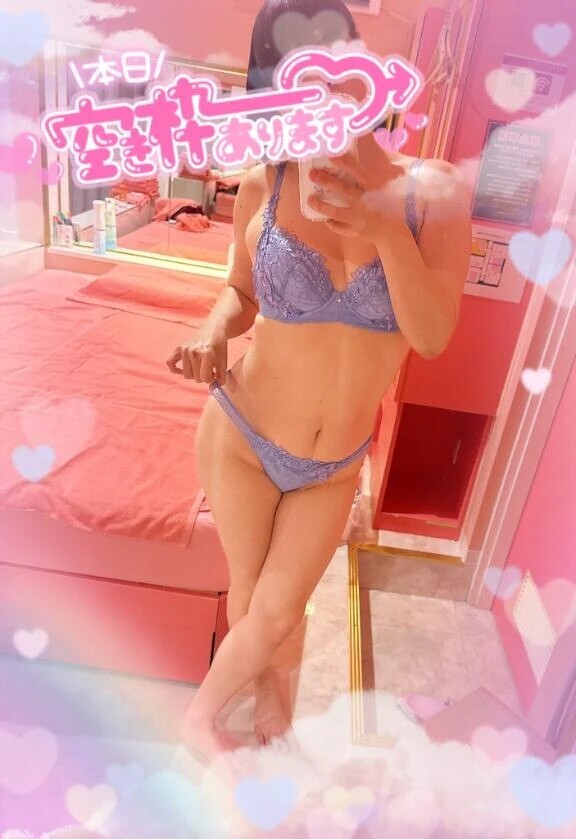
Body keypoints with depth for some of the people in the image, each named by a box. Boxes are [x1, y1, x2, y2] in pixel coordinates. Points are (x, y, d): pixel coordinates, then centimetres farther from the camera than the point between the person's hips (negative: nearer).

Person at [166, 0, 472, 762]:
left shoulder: (436, 191, -10)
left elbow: (432, 338, -15)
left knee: (277, 614, 11)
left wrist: (389, 230, -28)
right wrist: (213, 332, -18)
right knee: (250, 592, 17)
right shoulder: (264, 188, -11)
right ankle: (263, 678, 52)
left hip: (335, 465, 1)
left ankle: (201, 712, 43)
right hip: (241, 435, 0)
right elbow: (240, 291, 4)